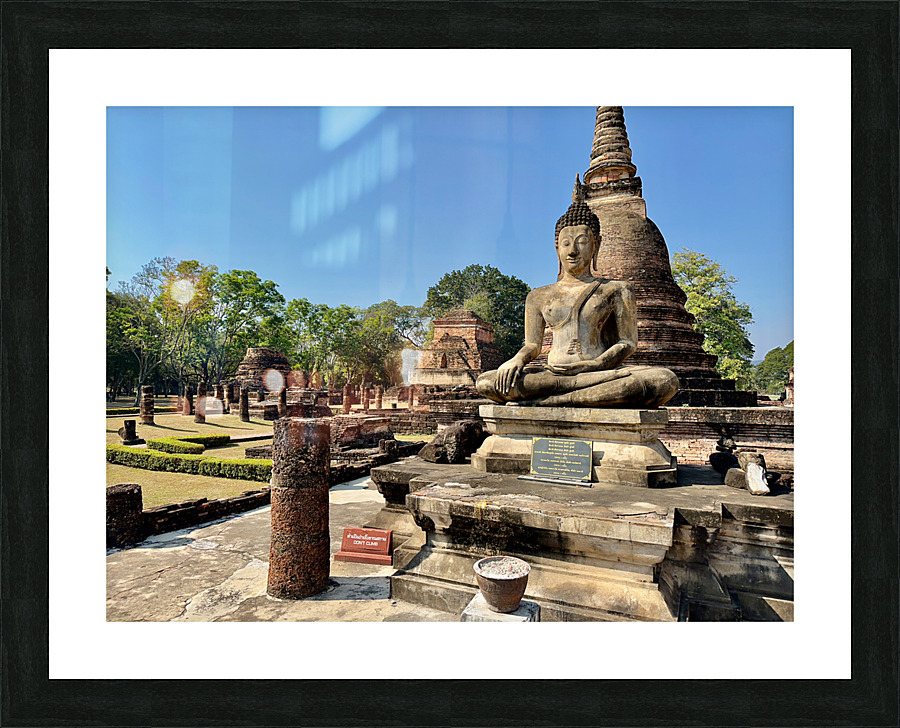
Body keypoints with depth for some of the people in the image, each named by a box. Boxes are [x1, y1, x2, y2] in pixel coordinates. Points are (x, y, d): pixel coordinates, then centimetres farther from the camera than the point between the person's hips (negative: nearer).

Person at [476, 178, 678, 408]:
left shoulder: (616, 290, 15)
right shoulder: (539, 296, 21)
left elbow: (627, 343, 7)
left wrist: (594, 364, -14)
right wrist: (517, 359, -9)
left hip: (599, 370, 0)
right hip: (552, 374, 1)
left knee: (666, 381, -32)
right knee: (485, 382, -27)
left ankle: (547, 401, -33)